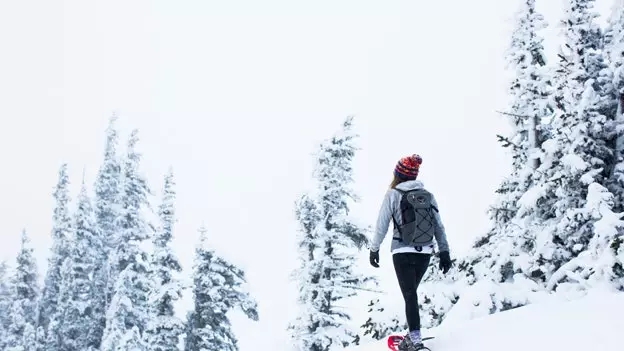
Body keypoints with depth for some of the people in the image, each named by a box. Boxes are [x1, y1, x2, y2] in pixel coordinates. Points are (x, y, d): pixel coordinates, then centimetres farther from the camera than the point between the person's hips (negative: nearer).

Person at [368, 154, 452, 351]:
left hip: (403, 252, -4)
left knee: (410, 296, -5)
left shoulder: (393, 194, -5)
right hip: (425, 253, 4)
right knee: (411, 293, 19)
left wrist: (374, 249, 4)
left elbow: (382, 225, -5)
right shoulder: (428, 195, 6)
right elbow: (439, 226, 6)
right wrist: (444, 252, 10)